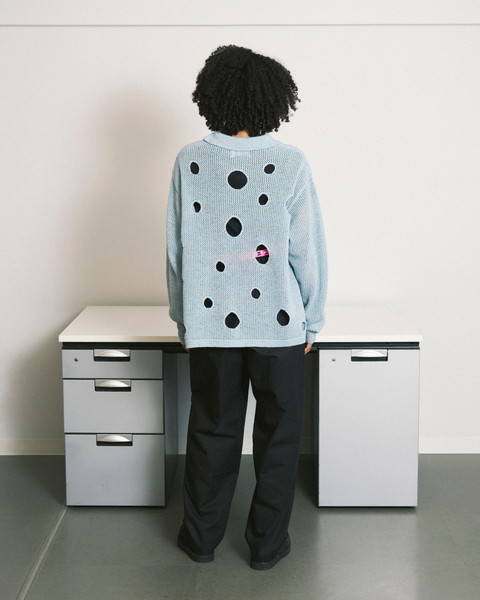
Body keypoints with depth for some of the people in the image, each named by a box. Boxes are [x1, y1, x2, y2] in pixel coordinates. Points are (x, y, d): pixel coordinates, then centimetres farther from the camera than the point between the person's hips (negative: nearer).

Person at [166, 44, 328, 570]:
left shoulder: (189, 161, -4)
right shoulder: (290, 163, -9)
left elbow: (176, 250, 1)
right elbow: (308, 251, -7)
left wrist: (182, 319, 11)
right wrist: (311, 323, 5)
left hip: (209, 325, 2)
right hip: (278, 325, -2)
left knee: (211, 433, 16)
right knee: (277, 436, 13)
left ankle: (201, 538, 29)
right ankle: (267, 545, 22)